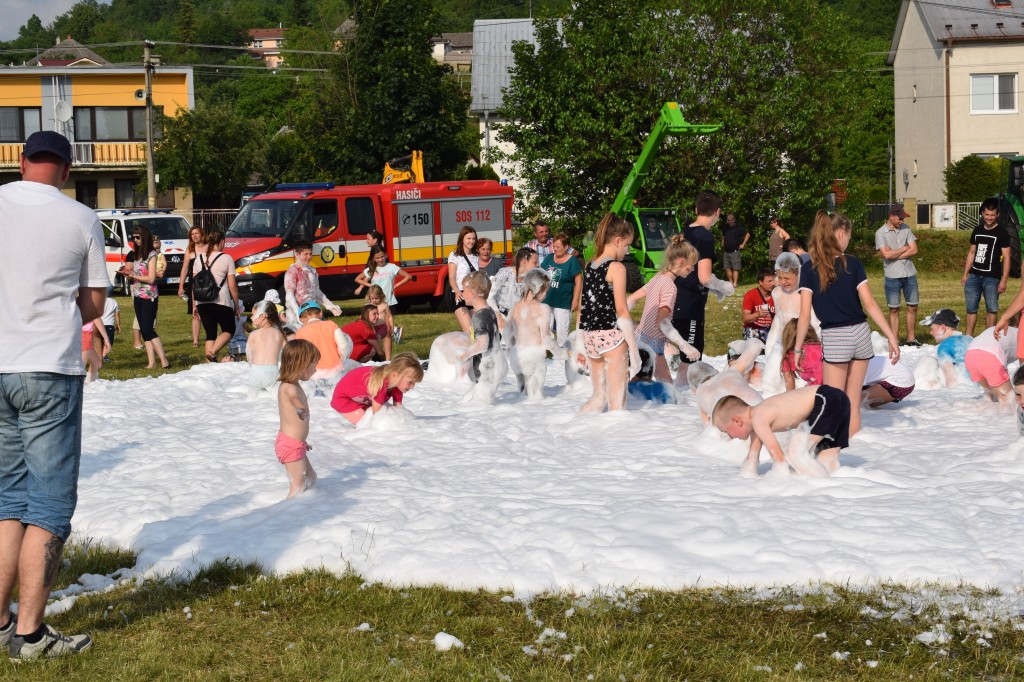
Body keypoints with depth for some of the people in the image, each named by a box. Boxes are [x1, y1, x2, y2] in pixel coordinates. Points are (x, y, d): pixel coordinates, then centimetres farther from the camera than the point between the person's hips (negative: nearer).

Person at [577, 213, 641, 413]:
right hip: (612, 336, -7)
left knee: (599, 397, 17)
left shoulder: (589, 266, 11)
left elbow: (583, 307, 13)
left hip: (590, 336, 7)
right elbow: (621, 310, -14)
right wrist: (633, 347, -11)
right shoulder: (616, 267, -10)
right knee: (617, 402, -1)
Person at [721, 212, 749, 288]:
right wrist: (723, 242, 18)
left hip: (735, 251, -6)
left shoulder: (739, 228, -6)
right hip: (726, 251, 6)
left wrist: (743, 244, -8)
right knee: (727, 268, 5)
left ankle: (735, 283, -12)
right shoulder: (725, 228, 12)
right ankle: (730, 282, 15)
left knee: (735, 268, -8)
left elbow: (747, 234, -6)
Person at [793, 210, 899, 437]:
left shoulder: (809, 270, -4)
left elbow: (805, 314, -7)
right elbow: (869, 303, -6)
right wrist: (891, 336, -2)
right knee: (853, 403, 12)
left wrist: (798, 349, 0)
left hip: (834, 338, -2)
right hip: (860, 334, 2)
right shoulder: (852, 264, -3)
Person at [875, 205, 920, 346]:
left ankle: (911, 339, 18)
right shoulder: (881, 233, -6)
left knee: (912, 307, 8)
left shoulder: (906, 229, 7)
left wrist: (895, 255, -10)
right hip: (892, 276, -4)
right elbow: (886, 254, -16)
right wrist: (905, 248, -5)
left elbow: (914, 250, -1)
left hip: (909, 274, 4)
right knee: (894, 310, 1)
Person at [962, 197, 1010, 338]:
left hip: (991, 278, -5)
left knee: (991, 309, -1)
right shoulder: (977, 231, 12)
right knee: (971, 308, 7)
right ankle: (968, 337, 14)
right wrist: (965, 274, 14)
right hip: (974, 276, 5)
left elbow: (1006, 257, -6)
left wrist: (1004, 280, -13)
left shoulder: (1001, 233, -4)